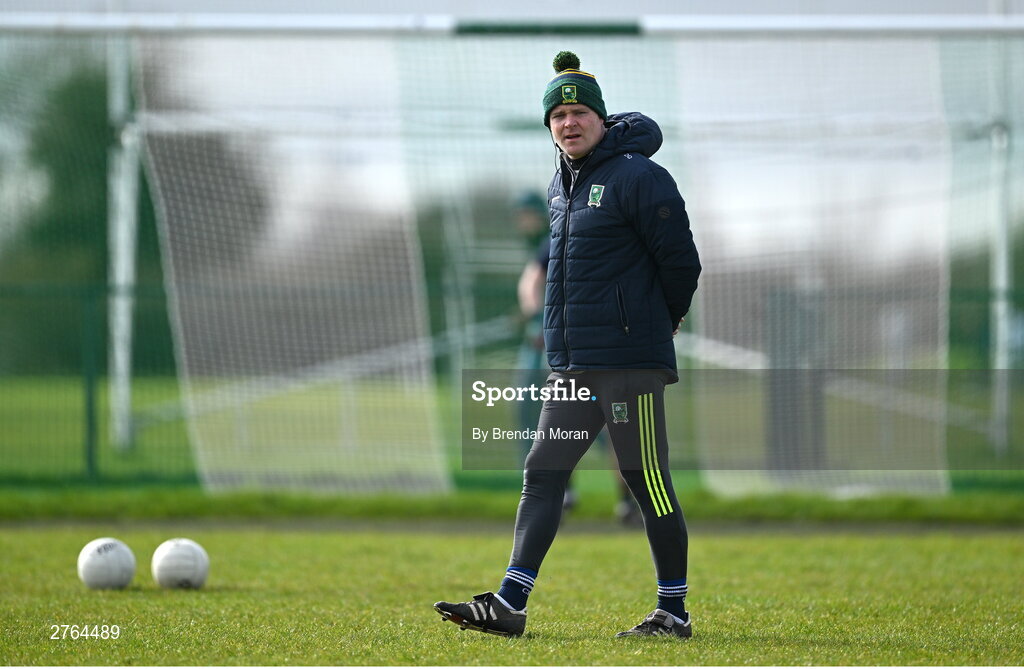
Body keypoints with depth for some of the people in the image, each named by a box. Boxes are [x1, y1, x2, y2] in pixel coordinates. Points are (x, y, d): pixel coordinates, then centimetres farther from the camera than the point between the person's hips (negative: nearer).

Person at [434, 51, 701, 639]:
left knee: (649, 482, -5)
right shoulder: (563, 184, 16)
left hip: (630, 364, -9)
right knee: (543, 475, 4)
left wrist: (663, 321, 7)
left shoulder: (637, 177, -11)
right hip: (571, 364, 9)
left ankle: (675, 611, 3)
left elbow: (681, 260, -8)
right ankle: (510, 604, 3)